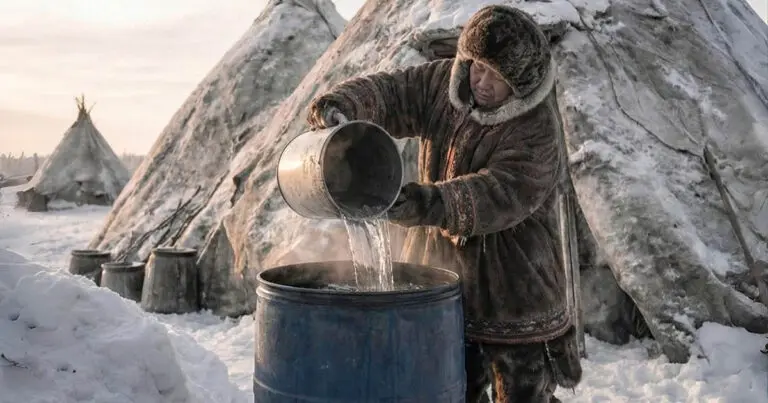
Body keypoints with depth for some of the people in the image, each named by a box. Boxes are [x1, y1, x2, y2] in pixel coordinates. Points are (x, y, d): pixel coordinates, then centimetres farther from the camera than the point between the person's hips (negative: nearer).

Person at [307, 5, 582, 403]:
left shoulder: (538, 130, -19)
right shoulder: (444, 82, -2)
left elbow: (501, 195, -31)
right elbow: (389, 91, -5)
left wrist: (431, 203, -46)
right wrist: (341, 105, -27)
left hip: (514, 295, -5)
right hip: (442, 284, 6)